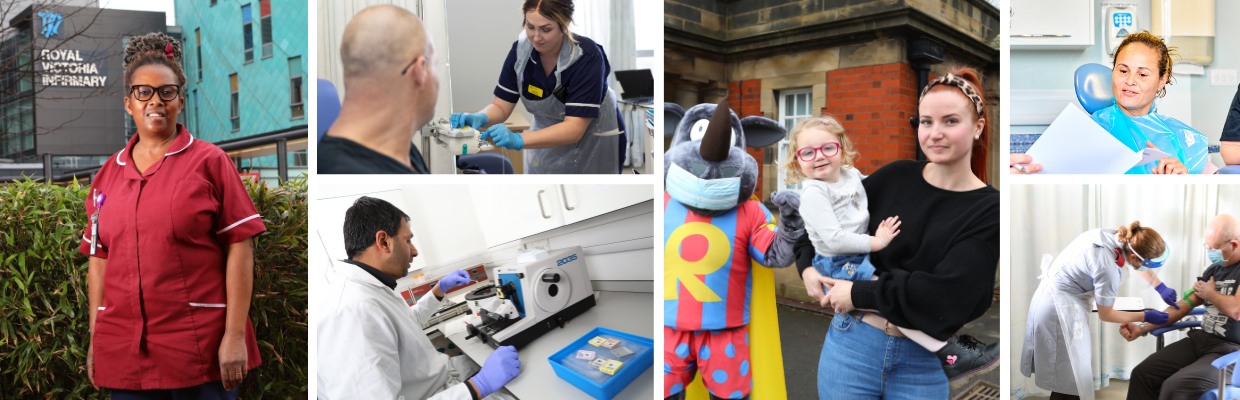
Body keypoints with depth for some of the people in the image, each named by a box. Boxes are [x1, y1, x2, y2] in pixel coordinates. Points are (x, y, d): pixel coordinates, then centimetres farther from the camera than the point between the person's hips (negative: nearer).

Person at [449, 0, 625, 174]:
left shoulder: (587, 56, -27)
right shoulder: (520, 49, -12)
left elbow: (574, 129, -34)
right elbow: (501, 106, -7)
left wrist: (518, 140, -46)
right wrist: (480, 118, -32)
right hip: (547, 141, 4)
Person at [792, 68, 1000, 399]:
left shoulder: (988, 209, -6)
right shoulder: (896, 177, 2)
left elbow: (947, 294, -17)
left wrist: (859, 294, -15)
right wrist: (807, 266, 0)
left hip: (924, 364, -2)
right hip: (852, 344, 2)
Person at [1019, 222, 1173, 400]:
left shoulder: (1115, 235, -10)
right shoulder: (1109, 268, -31)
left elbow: (1139, 264, 17)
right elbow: (1105, 315, -12)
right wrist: (1146, 317, -5)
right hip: (1060, 310, -9)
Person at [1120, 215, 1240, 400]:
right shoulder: (1213, 269, 13)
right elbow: (1182, 307, 14)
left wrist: (1210, 293, -5)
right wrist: (1143, 328, 6)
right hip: (1200, 339, 8)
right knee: (1142, 374, -8)